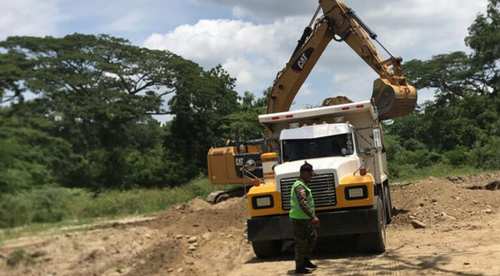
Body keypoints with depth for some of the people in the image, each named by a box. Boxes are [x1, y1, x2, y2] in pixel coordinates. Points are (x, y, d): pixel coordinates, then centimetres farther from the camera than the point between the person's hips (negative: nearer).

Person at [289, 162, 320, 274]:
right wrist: (313, 217, -35)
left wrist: (313, 217, 23)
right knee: (301, 242, -4)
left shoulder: (303, 185, 14)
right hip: (299, 219, -10)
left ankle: (306, 260, 30)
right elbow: (302, 203, -32)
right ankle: (299, 267, 4)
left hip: (305, 218, 10)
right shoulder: (299, 186, -20)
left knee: (312, 237, 19)